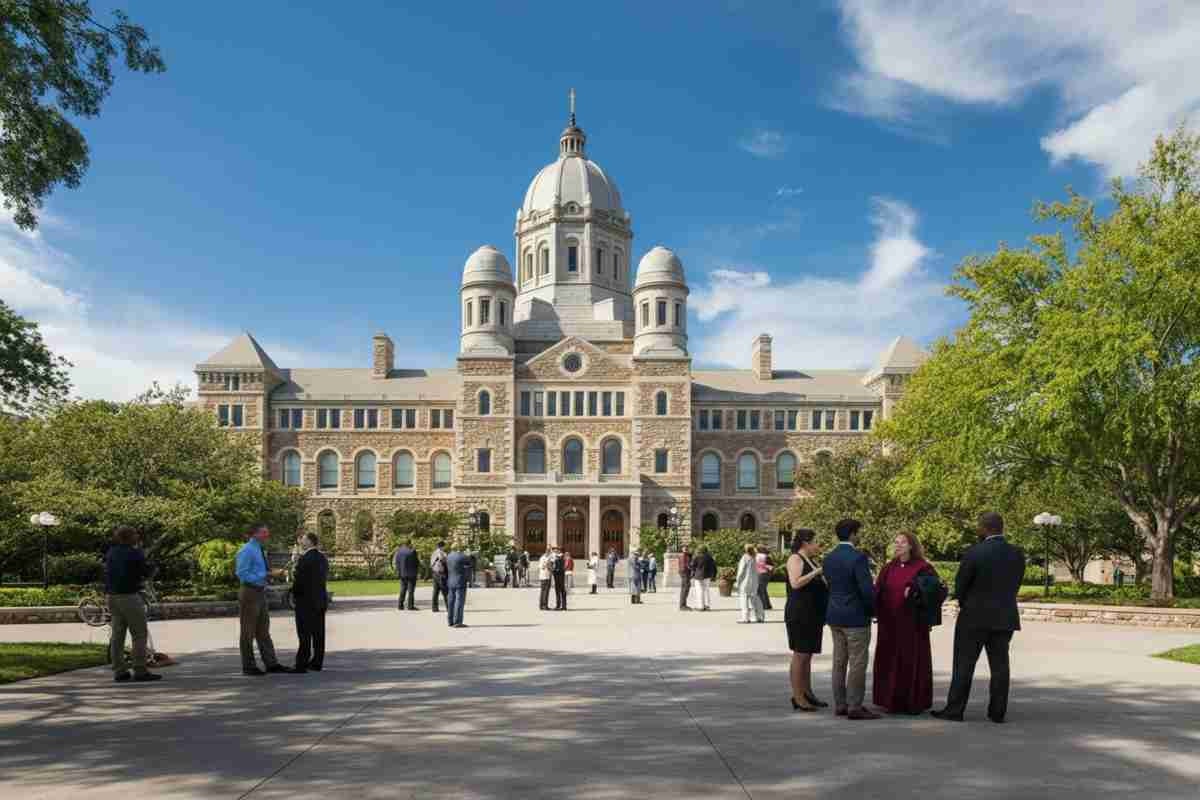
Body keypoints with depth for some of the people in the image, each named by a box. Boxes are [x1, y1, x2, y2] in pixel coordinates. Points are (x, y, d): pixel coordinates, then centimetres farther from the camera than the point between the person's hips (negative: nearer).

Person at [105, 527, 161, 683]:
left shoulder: (111, 552, 8)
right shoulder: (134, 553, -12)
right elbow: (146, 572, -3)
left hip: (113, 597, 8)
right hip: (129, 597, -8)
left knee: (117, 635, 10)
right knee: (140, 634, -2)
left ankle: (120, 671, 12)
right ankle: (140, 671, -4)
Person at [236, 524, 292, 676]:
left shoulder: (261, 551, 14)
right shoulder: (247, 550, -12)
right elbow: (242, 574, -18)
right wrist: (263, 576, -21)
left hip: (261, 592, 9)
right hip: (249, 592, -9)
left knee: (263, 631, 10)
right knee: (248, 631, 1)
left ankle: (271, 664, 13)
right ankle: (248, 667, 9)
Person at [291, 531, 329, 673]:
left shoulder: (304, 559, -16)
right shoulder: (323, 558, 9)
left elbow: (298, 580, -16)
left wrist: (293, 597, -1)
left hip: (306, 601, -8)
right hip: (320, 600, 8)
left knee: (305, 634, -5)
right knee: (318, 633, 9)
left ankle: (301, 664, -3)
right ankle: (317, 663, 15)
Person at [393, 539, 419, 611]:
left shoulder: (399, 551, 2)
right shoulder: (412, 551, -13)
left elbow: (396, 561, 2)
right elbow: (416, 562, -11)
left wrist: (398, 571, 8)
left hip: (402, 573, 5)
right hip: (411, 573, -5)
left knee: (403, 589, 14)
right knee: (411, 590, 1)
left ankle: (400, 605, 11)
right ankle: (410, 606, -1)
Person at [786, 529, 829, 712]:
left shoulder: (810, 560, 17)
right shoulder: (795, 559, -10)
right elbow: (795, 583, -23)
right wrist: (816, 572, -22)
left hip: (813, 615, 9)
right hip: (800, 614, -9)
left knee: (808, 655, 13)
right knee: (800, 655, -7)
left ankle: (807, 693, 19)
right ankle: (797, 697, -4)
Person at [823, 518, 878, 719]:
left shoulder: (829, 558, 6)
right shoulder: (858, 557, -17)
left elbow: (831, 586, 10)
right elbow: (867, 589, -20)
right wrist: (871, 610, -3)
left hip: (835, 616, 8)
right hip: (856, 618, -8)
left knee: (839, 662, 11)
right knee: (857, 664, -1)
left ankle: (840, 705, 16)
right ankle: (855, 708, 0)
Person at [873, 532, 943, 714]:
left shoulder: (922, 568, -5)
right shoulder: (889, 568, 9)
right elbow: (878, 591, 7)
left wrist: (916, 591, -25)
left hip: (912, 623, -5)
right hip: (890, 623, 5)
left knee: (911, 661, 2)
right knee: (890, 661, 8)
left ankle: (914, 702, 13)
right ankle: (893, 701, 18)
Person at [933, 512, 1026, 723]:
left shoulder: (974, 554, -16)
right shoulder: (1017, 554, 0)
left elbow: (960, 587, -8)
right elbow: (1015, 586, 5)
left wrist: (964, 605, 11)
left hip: (975, 618, -5)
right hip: (1005, 618, 5)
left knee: (964, 664, 2)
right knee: (999, 664, 10)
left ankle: (954, 710, 6)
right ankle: (998, 712, 13)